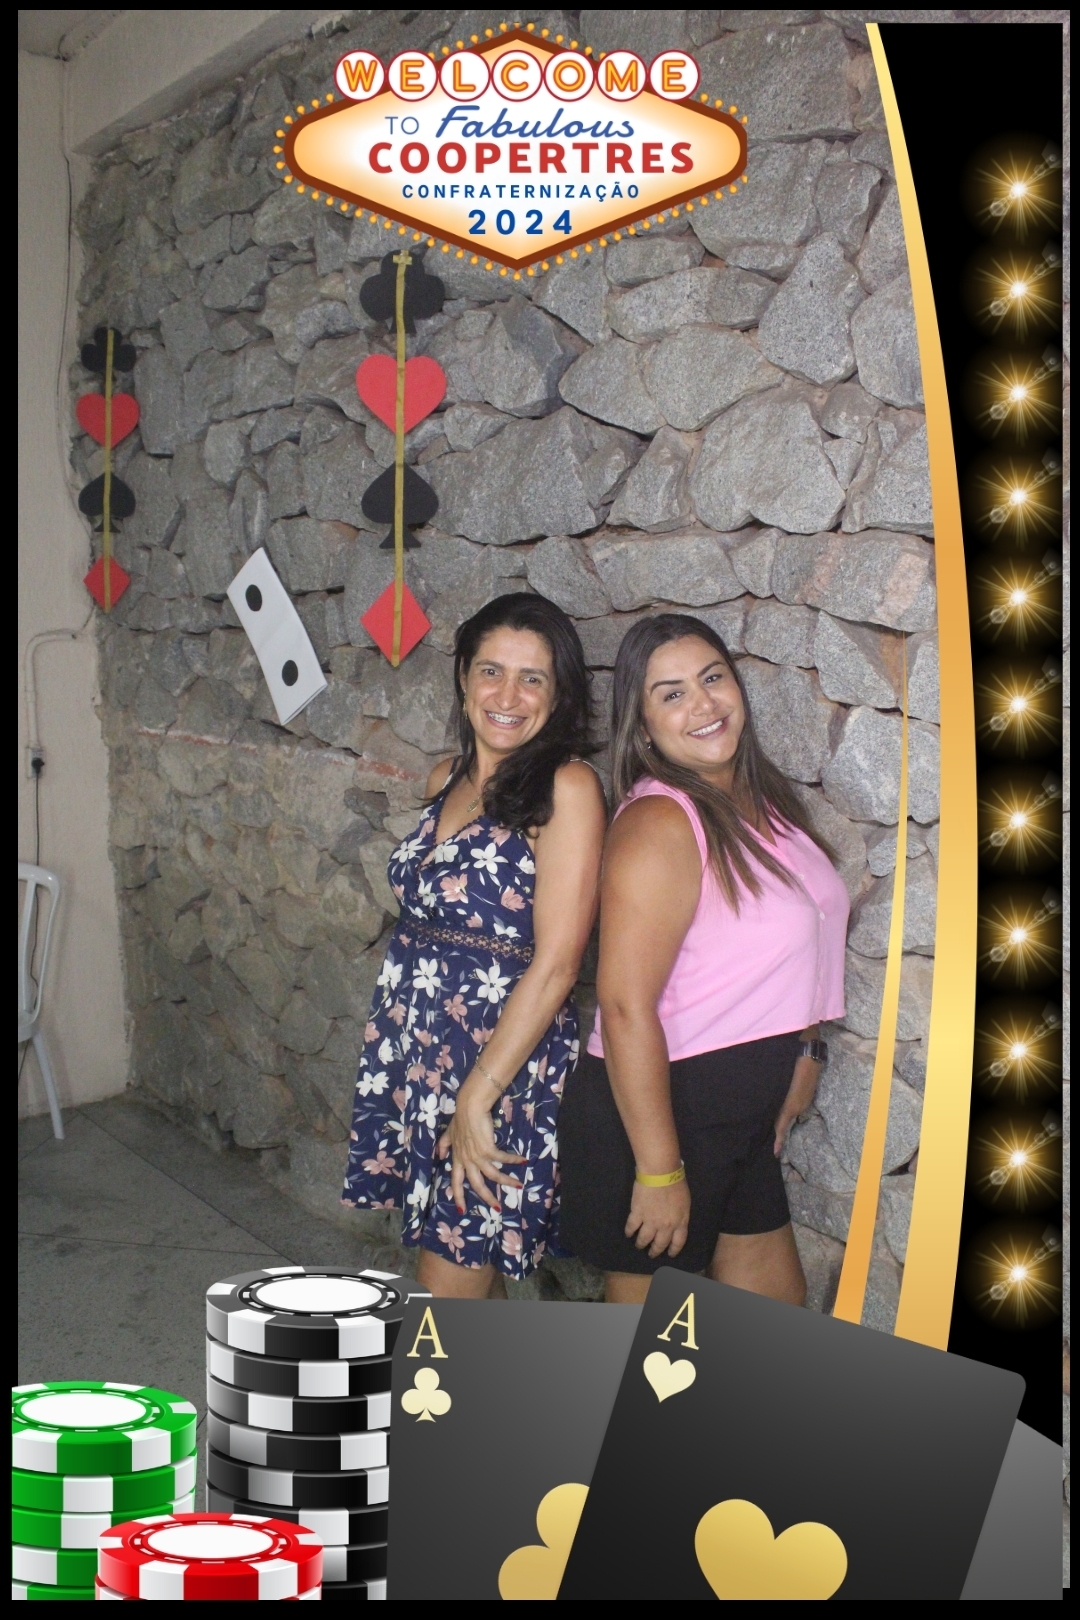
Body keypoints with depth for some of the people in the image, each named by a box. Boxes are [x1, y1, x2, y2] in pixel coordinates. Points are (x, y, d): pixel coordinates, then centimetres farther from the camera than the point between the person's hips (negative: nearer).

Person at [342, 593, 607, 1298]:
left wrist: (477, 1097, -19)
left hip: (505, 1059, -6)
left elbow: (556, 963, -18)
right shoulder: (448, 779, 9)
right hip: (415, 1049, 7)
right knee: (473, 1276, 15)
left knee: (450, 1287, -1)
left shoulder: (566, 788, -13)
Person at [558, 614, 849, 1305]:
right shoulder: (660, 822, -23)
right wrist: (658, 1170, -25)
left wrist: (801, 1052, 12)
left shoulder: (760, 799, 3)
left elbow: (806, 933, 19)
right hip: (655, 1102, -8)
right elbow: (625, 1007, -27)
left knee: (774, 1297, 21)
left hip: (740, 1111, 8)